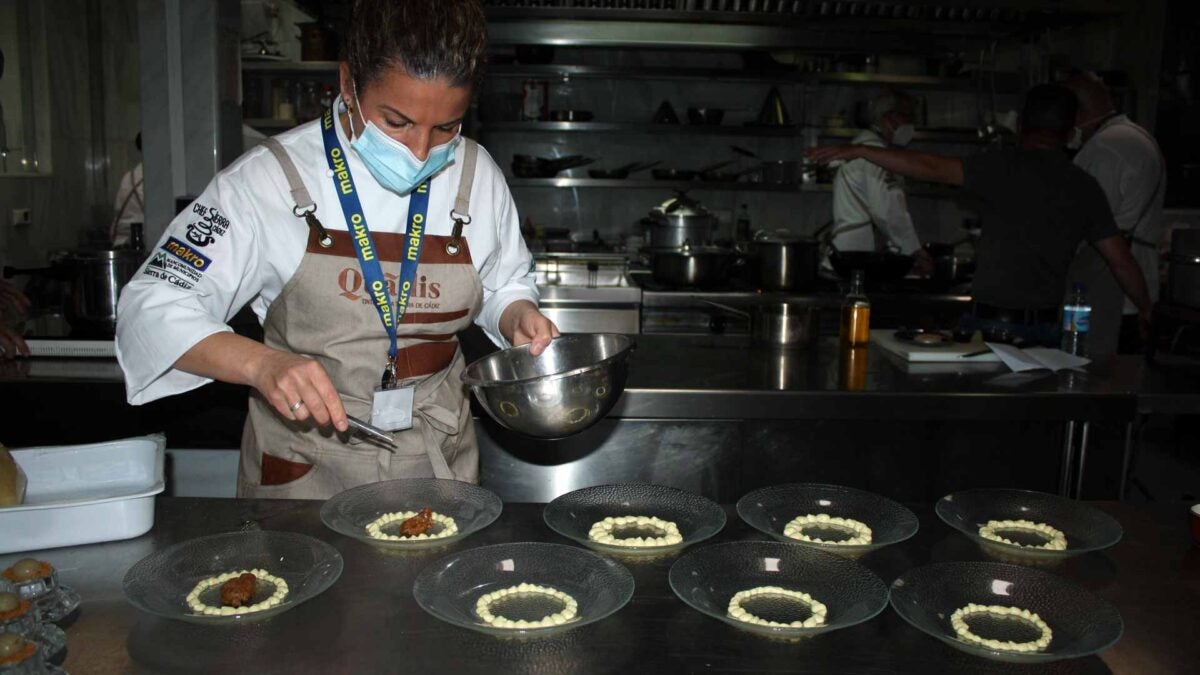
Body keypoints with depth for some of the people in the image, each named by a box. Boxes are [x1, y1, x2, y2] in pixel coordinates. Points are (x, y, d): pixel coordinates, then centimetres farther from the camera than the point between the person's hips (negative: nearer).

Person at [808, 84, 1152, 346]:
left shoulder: (1006, 167, -8)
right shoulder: (1085, 187, 6)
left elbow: (932, 168, -15)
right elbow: (1121, 260, 9)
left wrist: (858, 150, -11)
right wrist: (1146, 310, 24)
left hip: (993, 323, -4)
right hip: (1047, 327, 5)